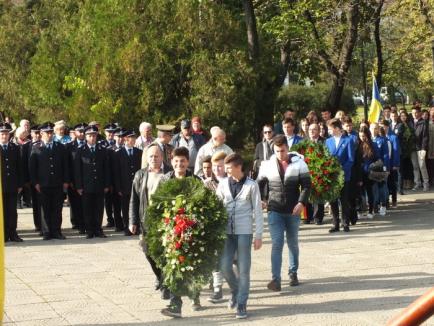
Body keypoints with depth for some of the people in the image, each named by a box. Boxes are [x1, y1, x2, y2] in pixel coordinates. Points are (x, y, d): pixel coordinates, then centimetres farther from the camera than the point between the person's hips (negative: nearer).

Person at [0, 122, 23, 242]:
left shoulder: (15, 148, 9)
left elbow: (19, 167, 8)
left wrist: (20, 184, 3)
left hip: (12, 186, 2)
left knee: (12, 211, 5)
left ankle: (12, 233, 10)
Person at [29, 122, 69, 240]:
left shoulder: (60, 147, 9)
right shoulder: (36, 148, 3)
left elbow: (65, 165, 9)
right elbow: (32, 167, 1)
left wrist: (66, 181, 3)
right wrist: (35, 182, -5)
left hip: (58, 185, 2)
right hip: (43, 185, -2)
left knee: (57, 209, 4)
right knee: (45, 209, 2)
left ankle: (56, 231, 10)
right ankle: (46, 232, 9)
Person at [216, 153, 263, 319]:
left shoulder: (251, 185, -3)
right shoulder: (223, 184, 5)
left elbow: (257, 212, -1)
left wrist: (259, 235, -4)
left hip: (244, 231, -3)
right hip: (227, 231, 3)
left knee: (243, 269, -1)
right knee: (224, 266, -1)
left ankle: (241, 304, 7)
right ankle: (236, 292, 26)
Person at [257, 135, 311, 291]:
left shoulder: (299, 163, -5)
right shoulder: (267, 165, 0)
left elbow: (306, 185, -5)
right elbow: (259, 183, 11)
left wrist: (302, 202, -17)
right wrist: (261, 199, -2)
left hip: (293, 211, 0)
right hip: (274, 211, 0)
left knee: (293, 243, 15)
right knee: (276, 244, -9)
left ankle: (293, 273, 31)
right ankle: (276, 279, -12)